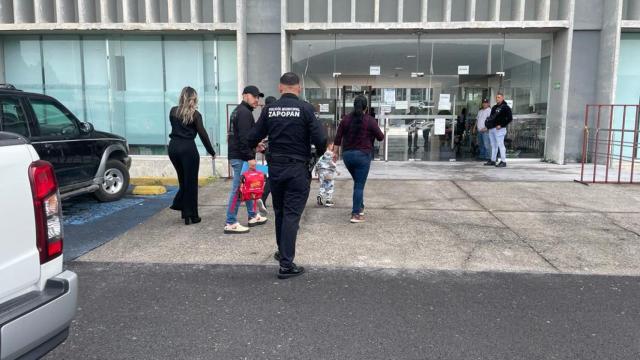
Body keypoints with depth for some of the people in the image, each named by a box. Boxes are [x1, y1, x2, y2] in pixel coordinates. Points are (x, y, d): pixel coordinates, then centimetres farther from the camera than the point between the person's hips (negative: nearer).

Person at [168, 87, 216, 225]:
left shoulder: (173, 111, 7)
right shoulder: (195, 114, -5)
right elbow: (202, 134, -6)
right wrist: (212, 152, 0)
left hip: (173, 147, 5)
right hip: (188, 148, -4)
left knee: (183, 180, 21)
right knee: (191, 182, 3)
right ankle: (191, 216, 7)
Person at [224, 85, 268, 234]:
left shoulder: (239, 111, 19)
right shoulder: (245, 112, -13)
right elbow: (244, 137, -22)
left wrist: (254, 144, 21)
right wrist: (250, 157, -22)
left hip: (238, 155, 11)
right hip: (241, 157, -11)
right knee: (238, 189, -8)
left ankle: (253, 216, 26)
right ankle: (230, 223, -4)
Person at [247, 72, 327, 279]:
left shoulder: (269, 109, 0)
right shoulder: (305, 108, -9)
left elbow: (253, 138, 2)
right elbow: (320, 139, -15)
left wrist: (257, 146, 26)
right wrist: (319, 152, 7)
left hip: (275, 167, 4)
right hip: (298, 169, -4)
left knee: (279, 212, 19)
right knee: (292, 214, 0)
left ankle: (283, 252, 35)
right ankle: (286, 264, 0)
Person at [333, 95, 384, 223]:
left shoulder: (346, 119, 3)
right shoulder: (370, 120, -7)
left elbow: (338, 137, 4)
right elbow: (380, 137, -1)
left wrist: (335, 152, 11)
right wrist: (378, 132, 20)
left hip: (347, 155, 4)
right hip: (363, 155, -4)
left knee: (357, 182, 23)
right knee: (359, 185, -1)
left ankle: (360, 207, 29)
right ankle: (356, 214, -2)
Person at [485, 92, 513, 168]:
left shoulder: (505, 107, -4)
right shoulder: (494, 107, 20)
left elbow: (510, 118, -11)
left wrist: (501, 125, -15)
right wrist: (488, 124, 12)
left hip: (499, 129, -8)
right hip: (491, 129, 8)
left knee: (500, 145, -8)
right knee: (493, 145, 12)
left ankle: (503, 162, -6)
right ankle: (493, 160, 19)